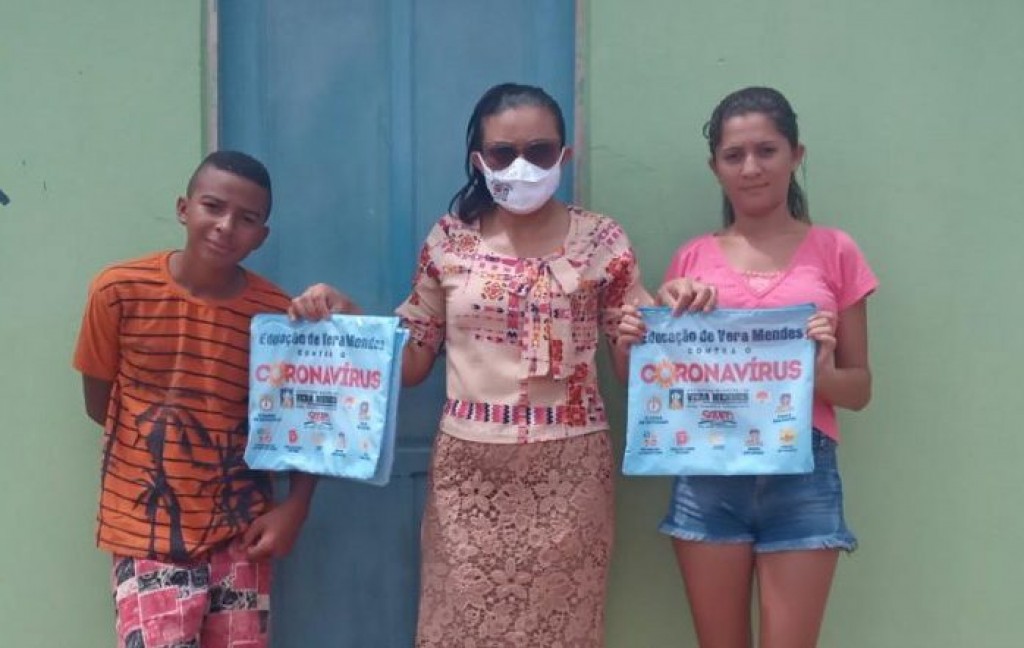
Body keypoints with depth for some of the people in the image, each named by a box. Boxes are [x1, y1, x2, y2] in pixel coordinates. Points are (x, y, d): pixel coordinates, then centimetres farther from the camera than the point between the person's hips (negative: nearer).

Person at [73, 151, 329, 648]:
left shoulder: (278, 313, -8)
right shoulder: (119, 291, -11)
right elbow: (98, 406, 1)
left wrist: (295, 508, -8)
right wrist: (160, 443, -4)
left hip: (241, 528, 2)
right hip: (147, 527, -1)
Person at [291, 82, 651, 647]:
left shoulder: (602, 241, 0)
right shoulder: (448, 240, 3)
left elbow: (633, 368, 2)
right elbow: (411, 362, 7)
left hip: (567, 471, -1)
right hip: (469, 472, 1)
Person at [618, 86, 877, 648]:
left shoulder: (833, 252, 3)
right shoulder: (692, 260, 7)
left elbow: (859, 389, 4)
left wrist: (820, 372, -16)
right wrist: (638, 346, -8)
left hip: (802, 475, -1)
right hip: (707, 475, 2)